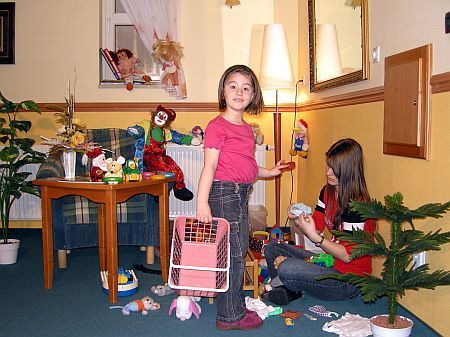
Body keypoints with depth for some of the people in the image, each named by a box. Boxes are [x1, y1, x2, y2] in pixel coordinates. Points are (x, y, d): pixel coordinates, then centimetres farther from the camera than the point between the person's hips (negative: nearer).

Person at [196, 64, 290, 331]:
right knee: (232, 255, -4)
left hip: (242, 194, 9)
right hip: (224, 192, -9)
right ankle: (229, 316, 9)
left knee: (240, 253, 16)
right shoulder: (217, 126, -11)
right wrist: (202, 202, -23)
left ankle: (237, 307, 31)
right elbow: (210, 166, -17)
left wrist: (269, 172, 27)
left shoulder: (247, 129, 15)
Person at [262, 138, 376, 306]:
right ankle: (289, 291, -9)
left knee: (286, 269, -28)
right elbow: (316, 229, 6)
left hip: (349, 280, -9)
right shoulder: (328, 191, 4)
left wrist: (316, 237, -27)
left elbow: (348, 255, -20)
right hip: (329, 261, 9)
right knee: (272, 248, 7)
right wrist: (299, 221, -14)